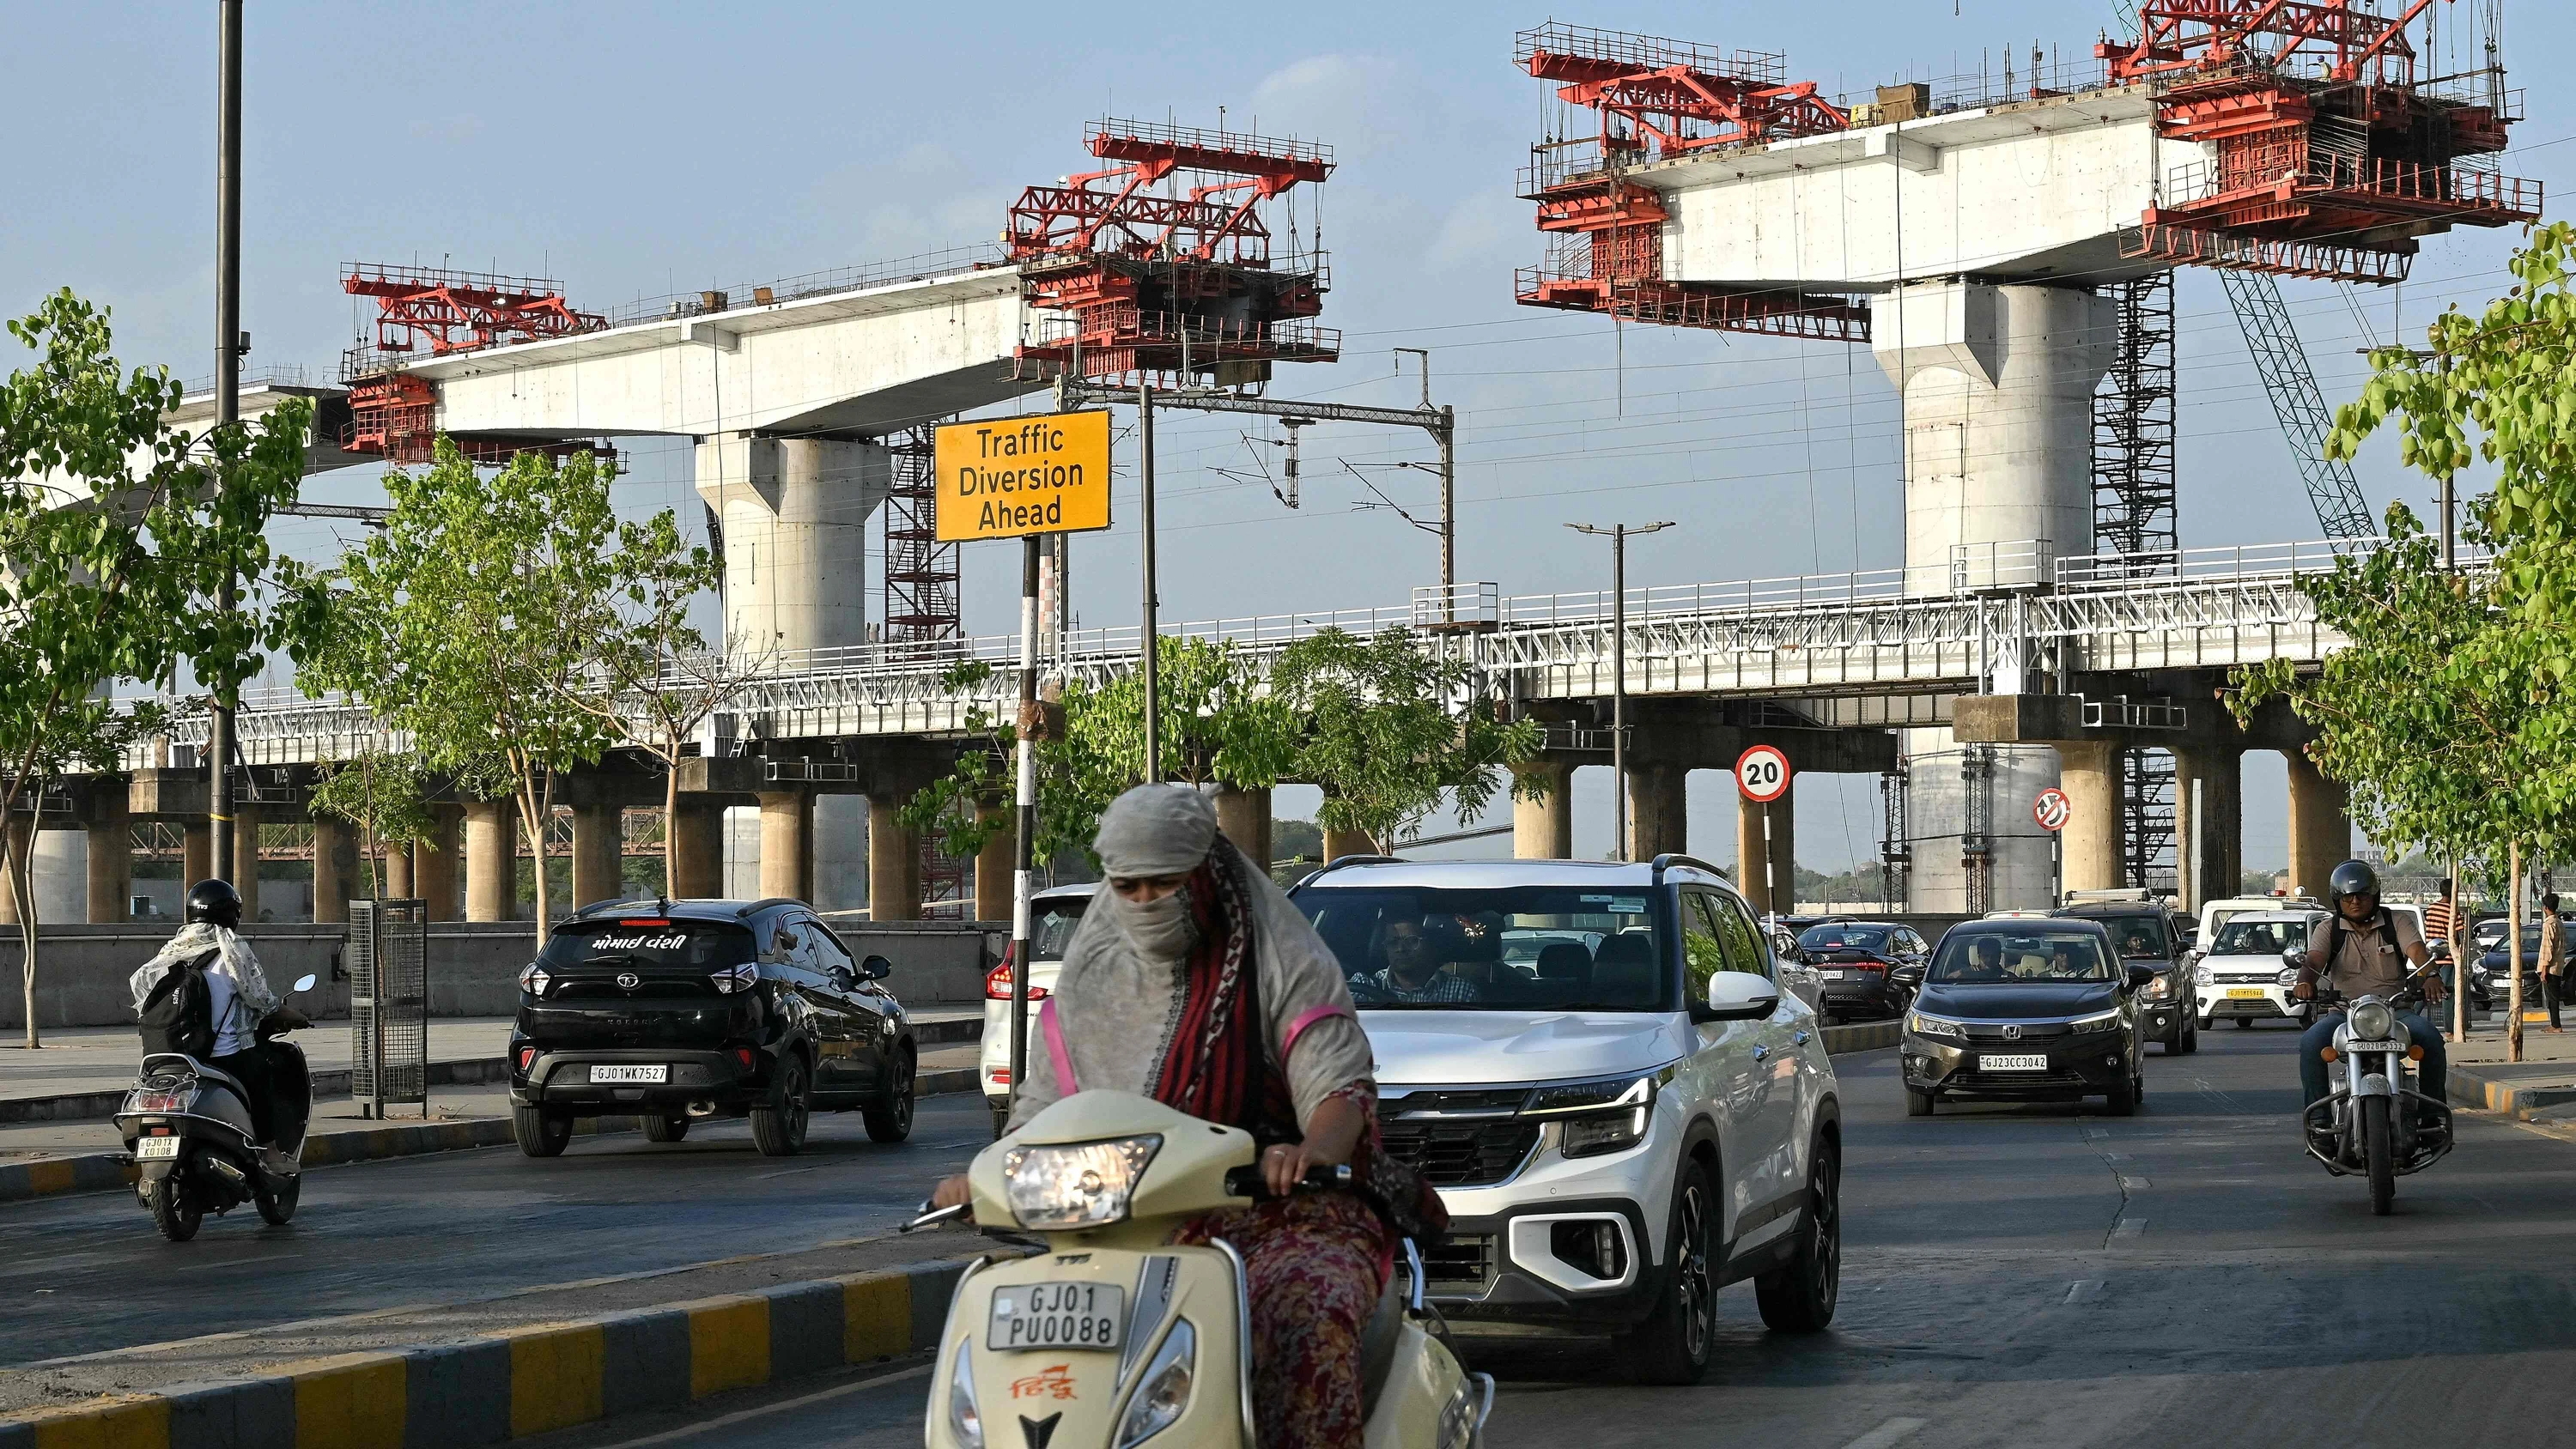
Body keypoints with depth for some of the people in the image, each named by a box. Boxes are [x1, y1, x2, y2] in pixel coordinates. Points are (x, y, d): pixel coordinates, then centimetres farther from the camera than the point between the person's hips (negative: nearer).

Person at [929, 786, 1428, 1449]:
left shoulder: (1286, 963, 0)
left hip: (1286, 1212, -4)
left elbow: (1342, 1091, -11)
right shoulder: (1090, 974, 13)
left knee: (1306, 1318, -37)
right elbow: (1045, 1104, 15)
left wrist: (1311, 1150, -35)